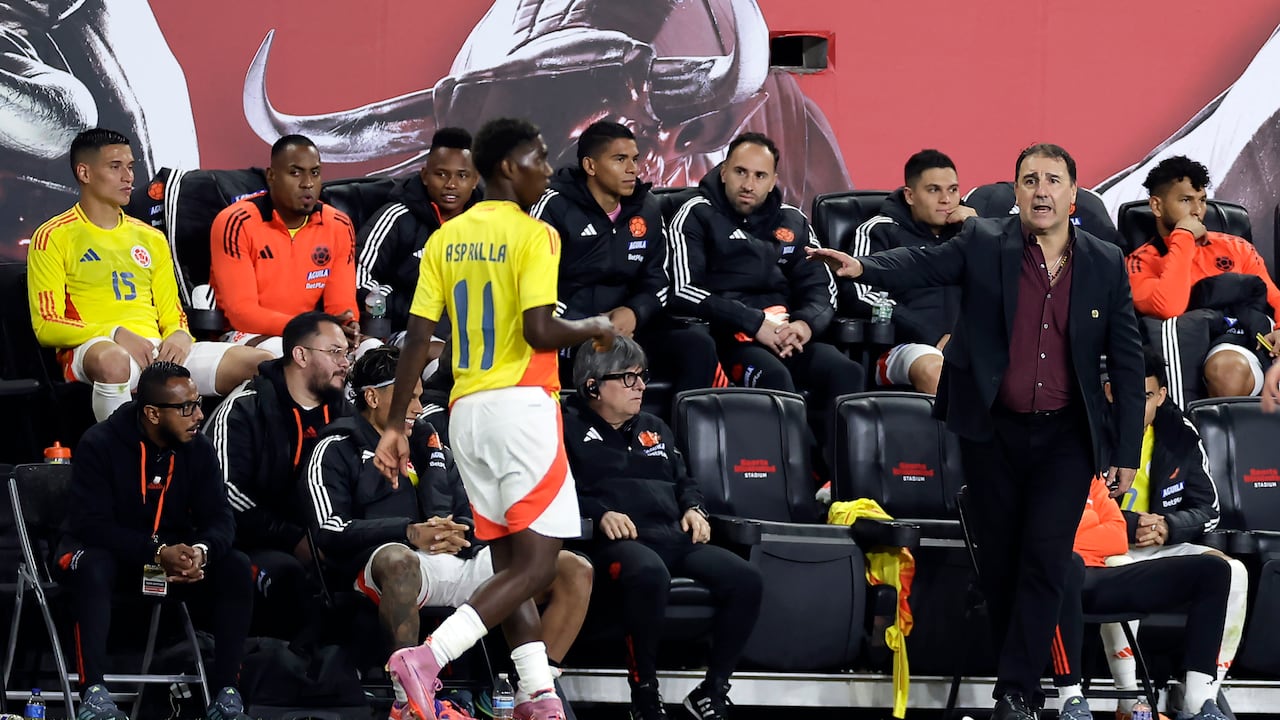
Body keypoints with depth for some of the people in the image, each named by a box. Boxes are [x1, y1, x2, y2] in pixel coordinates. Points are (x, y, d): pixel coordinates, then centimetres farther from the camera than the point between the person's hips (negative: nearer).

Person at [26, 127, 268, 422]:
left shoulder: (151, 239, 24)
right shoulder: (54, 238, 6)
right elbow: (46, 326, -3)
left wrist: (180, 337, -1)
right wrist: (116, 335, -16)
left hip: (157, 349, 6)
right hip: (93, 348, -6)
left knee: (260, 363, -14)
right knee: (113, 361, -44)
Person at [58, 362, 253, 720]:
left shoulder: (198, 448, -5)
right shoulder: (100, 445, -18)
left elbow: (219, 517, -8)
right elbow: (91, 523, -25)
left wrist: (201, 551, -33)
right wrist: (157, 553, -37)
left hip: (174, 553, 4)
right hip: (109, 552, -4)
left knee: (236, 568, -21)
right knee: (92, 567, -38)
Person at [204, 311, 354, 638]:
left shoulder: (343, 413, 15)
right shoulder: (243, 409, -4)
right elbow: (226, 491, -13)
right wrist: (293, 540, -17)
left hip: (321, 546, 5)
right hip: (256, 545, -5)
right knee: (284, 571, -36)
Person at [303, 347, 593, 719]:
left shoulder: (429, 443, 27)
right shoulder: (337, 451, 8)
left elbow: (469, 514, 19)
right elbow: (332, 532, -7)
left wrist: (461, 534, -7)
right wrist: (409, 533, -20)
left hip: (458, 559, 6)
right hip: (386, 558, -6)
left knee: (575, 570, -8)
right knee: (398, 561, -45)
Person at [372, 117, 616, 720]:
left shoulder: (446, 239, 10)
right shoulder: (533, 235, -8)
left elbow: (417, 338, 5)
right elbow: (540, 330, -18)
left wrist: (395, 426, 7)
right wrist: (594, 328, 1)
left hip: (466, 410, 7)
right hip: (522, 401, -7)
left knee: (510, 560, 11)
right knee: (537, 563, -7)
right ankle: (427, 658, -22)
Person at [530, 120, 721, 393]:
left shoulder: (646, 208, 12)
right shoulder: (555, 207, -5)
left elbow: (657, 279, 14)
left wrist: (634, 312, -10)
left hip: (626, 321, 6)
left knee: (698, 344, -16)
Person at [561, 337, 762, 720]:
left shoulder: (655, 429, 32)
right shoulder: (570, 428, 11)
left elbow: (685, 480, 35)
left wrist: (693, 509, 12)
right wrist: (600, 513, -16)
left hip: (674, 536, 7)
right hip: (618, 541, -7)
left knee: (746, 580, -22)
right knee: (649, 573, -44)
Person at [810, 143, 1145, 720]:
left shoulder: (1106, 265, 1)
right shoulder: (983, 244, -2)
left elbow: (1127, 362, 4)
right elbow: (922, 265, -15)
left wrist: (1128, 453, 1)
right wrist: (862, 267, -37)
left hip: (1066, 439, 0)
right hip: (993, 433, 0)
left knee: (1044, 559, -9)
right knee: (1000, 559, 7)